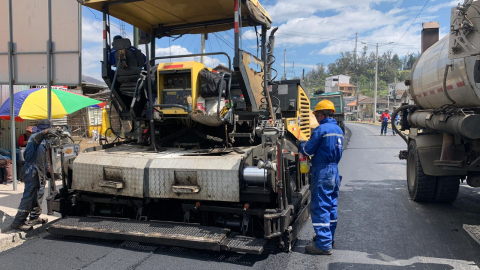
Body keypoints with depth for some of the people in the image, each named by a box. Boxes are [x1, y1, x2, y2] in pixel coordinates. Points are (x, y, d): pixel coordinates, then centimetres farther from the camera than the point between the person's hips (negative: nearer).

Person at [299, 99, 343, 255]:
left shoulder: (321, 129, -15)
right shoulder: (338, 130, 12)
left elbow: (308, 150, -10)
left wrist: (301, 145, 10)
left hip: (322, 173, -9)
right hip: (334, 171, 9)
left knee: (320, 208, -4)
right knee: (331, 206, 17)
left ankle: (323, 245, -1)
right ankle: (329, 238, 30)